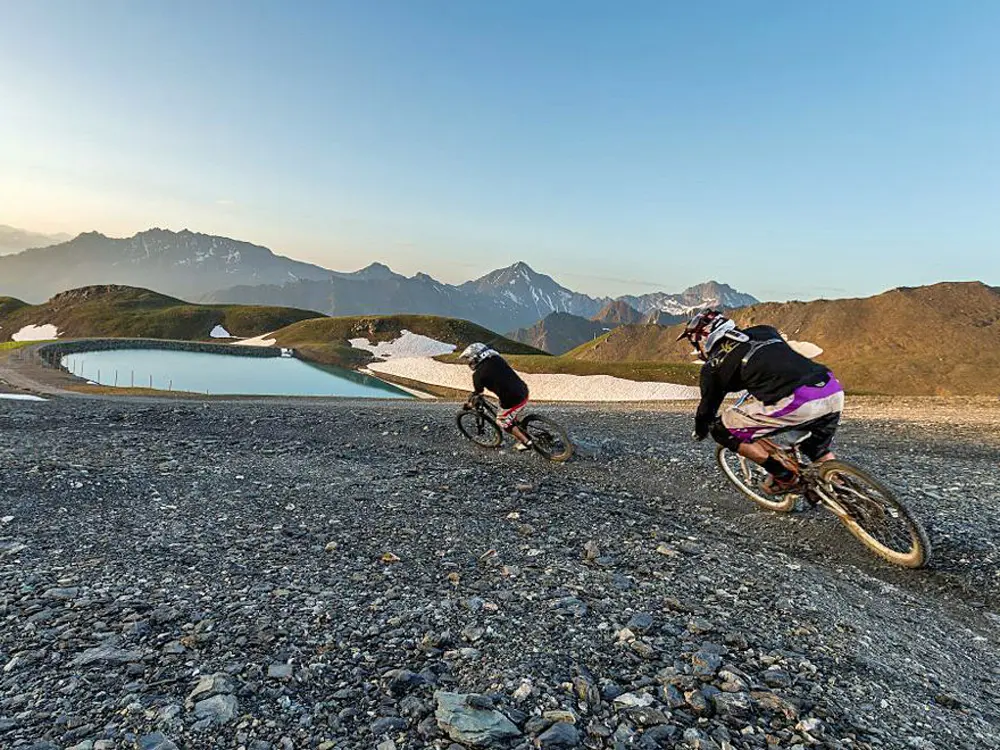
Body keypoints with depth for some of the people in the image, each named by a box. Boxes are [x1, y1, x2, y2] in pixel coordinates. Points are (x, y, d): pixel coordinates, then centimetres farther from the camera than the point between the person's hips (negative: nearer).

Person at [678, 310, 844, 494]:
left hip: (795, 402, -7)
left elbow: (707, 407, 22)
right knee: (821, 452, 35)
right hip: (835, 392, 7)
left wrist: (700, 433, 43)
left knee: (723, 430, 11)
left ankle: (784, 476, 14)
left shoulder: (714, 365, 12)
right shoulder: (763, 331, 27)